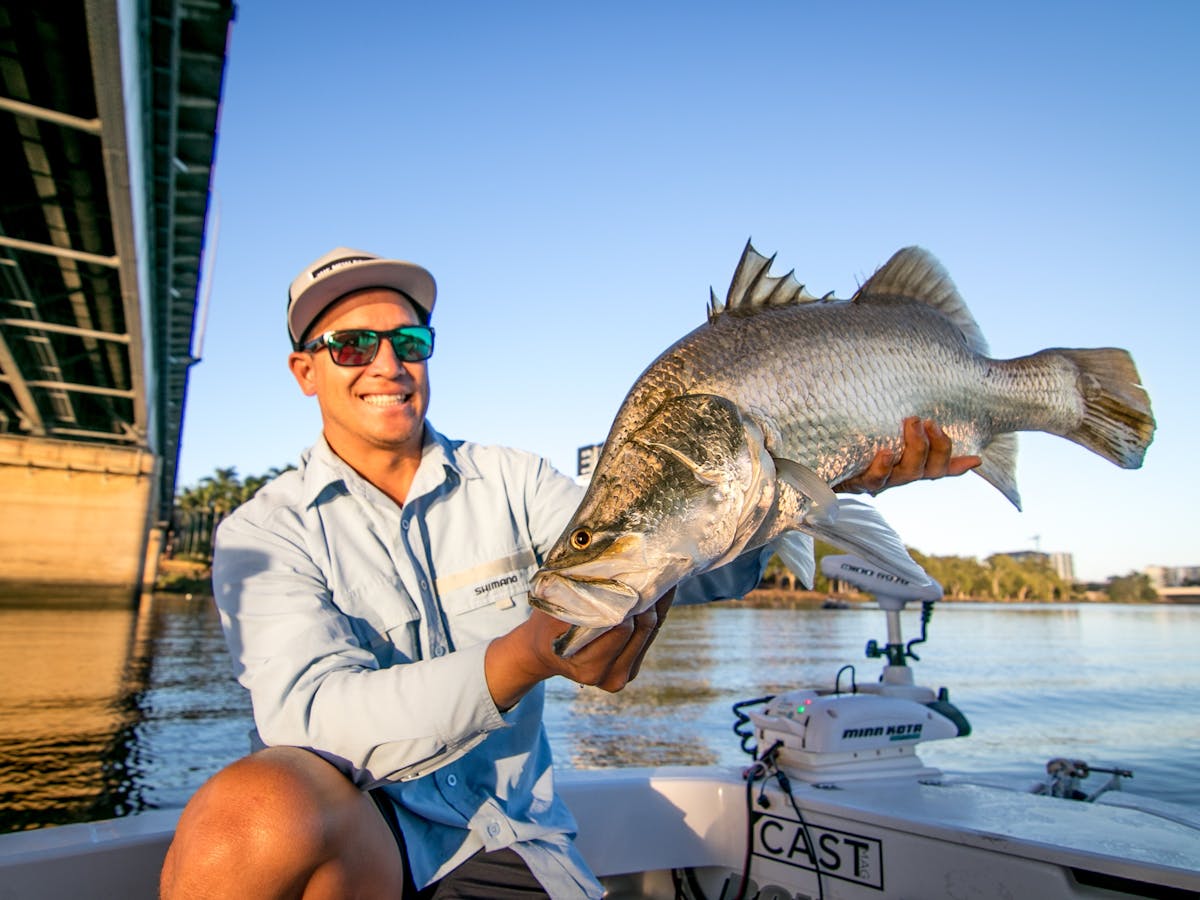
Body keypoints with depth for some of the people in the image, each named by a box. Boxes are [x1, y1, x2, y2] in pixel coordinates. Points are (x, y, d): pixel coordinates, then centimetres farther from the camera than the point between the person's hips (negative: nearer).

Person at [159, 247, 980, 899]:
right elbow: (316, 721, -21)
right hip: (344, 826, -1)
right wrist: (532, 654, -36)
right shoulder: (266, 531, -5)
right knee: (259, 810, -35)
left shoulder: (511, 482, 4)